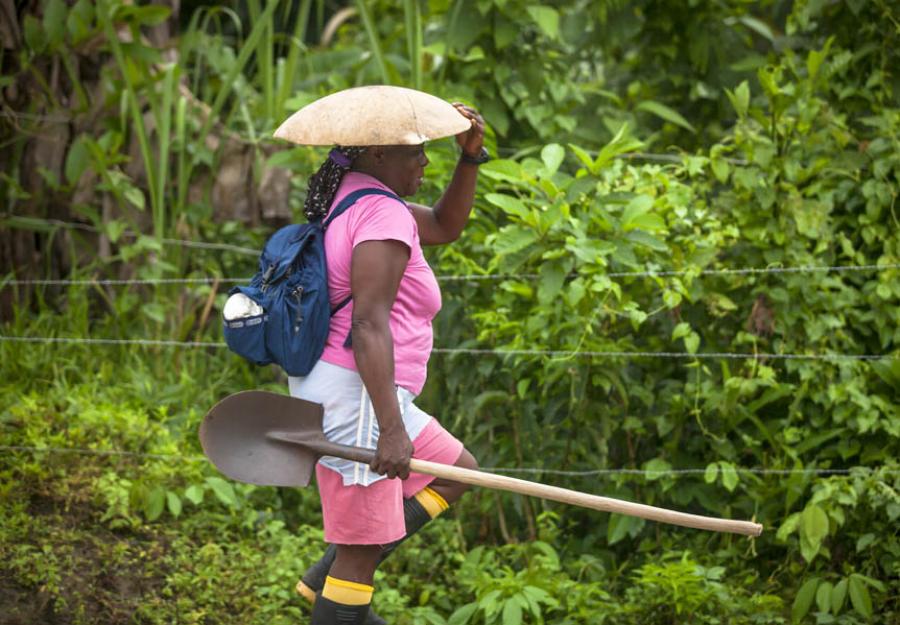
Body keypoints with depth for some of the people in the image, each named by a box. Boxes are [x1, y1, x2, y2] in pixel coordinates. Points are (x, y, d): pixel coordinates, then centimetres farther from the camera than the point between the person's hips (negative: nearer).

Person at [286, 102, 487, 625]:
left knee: (458, 472, 22)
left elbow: (446, 225, 24)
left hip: (329, 386, 11)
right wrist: (391, 429, -28)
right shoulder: (383, 214, -18)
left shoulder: (356, 200, 13)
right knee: (361, 553, -5)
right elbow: (369, 326, -25)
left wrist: (471, 155, 10)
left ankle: (325, 579, 15)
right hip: (355, 395, -11)